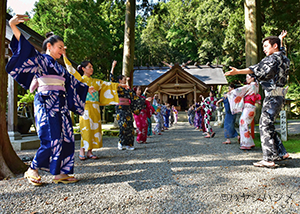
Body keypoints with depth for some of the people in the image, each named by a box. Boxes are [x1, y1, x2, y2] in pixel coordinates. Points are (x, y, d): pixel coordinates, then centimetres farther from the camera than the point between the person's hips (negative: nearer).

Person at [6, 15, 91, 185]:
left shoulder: (58, 67, 22)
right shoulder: (41, 59, 1)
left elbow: (72, 81, 33)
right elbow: (27, 49, -16)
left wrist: (86, 88, 45)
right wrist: (13, 26, -31)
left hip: (61, 105, 8)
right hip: (46, 104, -8)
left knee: (66, 138, 2)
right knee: (52, 139, -13)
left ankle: (61, 173, 9)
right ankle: (33, 170, 6)